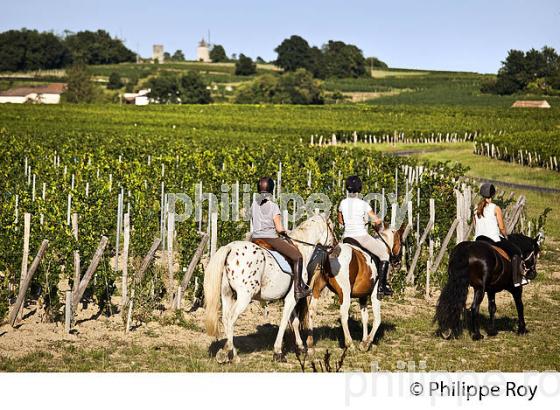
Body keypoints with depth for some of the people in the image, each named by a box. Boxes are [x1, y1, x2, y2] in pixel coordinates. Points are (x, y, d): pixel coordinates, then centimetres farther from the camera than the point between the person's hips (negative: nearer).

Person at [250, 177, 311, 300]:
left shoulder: (254, 204, 7)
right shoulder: (273, 206, -10)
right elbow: (279, 228, -12)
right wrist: (284, 232, 11)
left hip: (255, 238, 6)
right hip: (271, 238, -6)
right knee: (298, 256, 3)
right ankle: (298, 289, -3)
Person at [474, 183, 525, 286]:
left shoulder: (477, 209, 7)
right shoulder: (496, 208, -9)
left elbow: (475, 226, 12)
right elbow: (502, 228, -10)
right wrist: (506, 236, 8)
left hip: (479, 239, 5)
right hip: (494, 238, -5)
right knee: (516, 251, 9)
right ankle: (517, 280, 5)